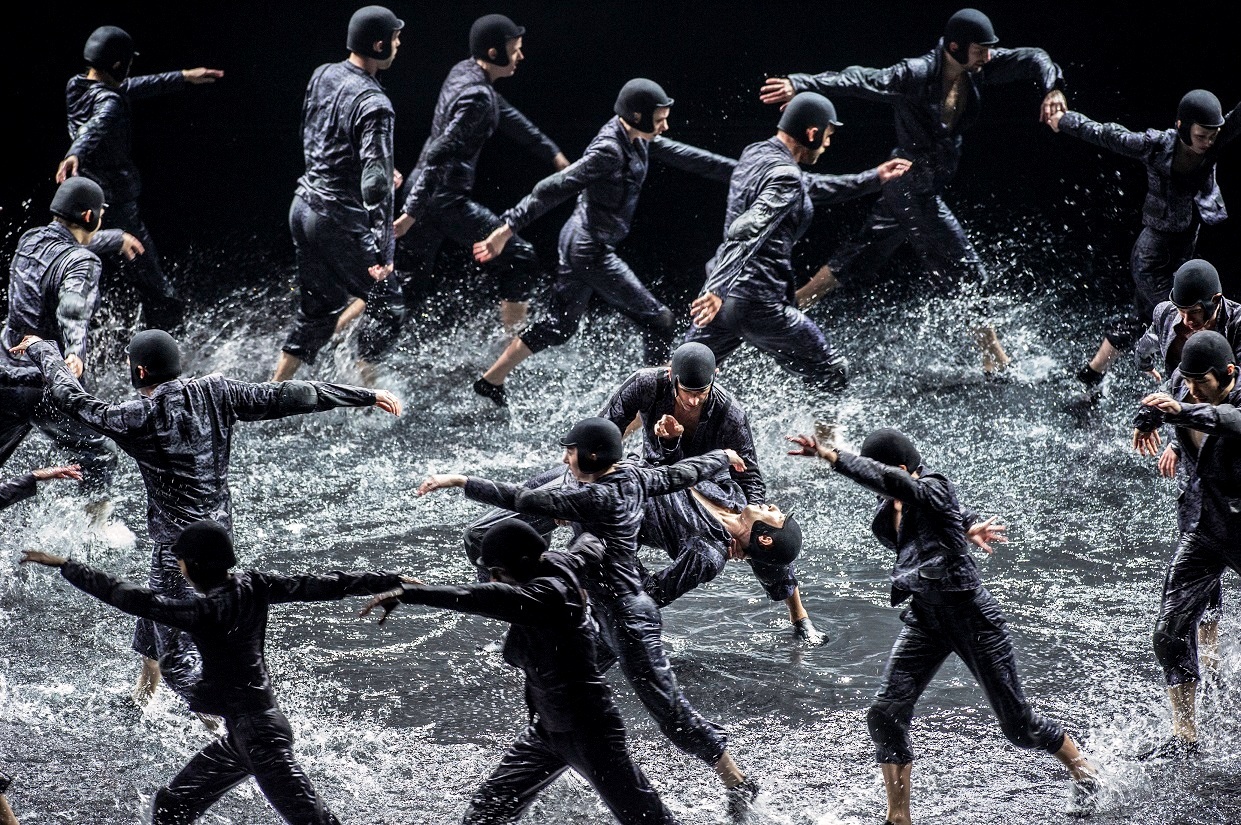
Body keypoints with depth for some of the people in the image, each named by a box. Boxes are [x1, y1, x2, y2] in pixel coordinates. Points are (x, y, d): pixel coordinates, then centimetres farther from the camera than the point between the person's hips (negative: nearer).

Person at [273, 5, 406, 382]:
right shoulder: (373, 103, -20)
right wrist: (382, 252, -26)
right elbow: (376, 181, -25)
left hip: (304, 207, 8)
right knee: (386, 306, 7)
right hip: (340, 219, -8)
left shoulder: (322, 76, 5)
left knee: (317, 309, 18)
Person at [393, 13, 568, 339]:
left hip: (424, 189, 10)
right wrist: (411, 213, -29)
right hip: (448, 199, -10)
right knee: (520, 261, 0)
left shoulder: (464, 72, 8)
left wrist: (553, 154, 27)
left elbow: (510, 119, 21)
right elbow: (440, 154, -27)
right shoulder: (477, 97, -22)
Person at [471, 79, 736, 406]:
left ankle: (490, 382, 30)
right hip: (592, 252, -10)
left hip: (580, 245, 10)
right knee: (659, 321, -4)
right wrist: (508, 228, -26)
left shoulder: (638, 140, 2)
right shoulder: (608, 151, -25)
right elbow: (554, 188, -25)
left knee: (558, 326, 22)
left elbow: (684, 157, 11)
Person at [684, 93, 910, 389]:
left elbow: (810, 187, 30)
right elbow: (748, 231, -30)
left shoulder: (755, 154, 14)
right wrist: (718, 290, -39)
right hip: (759, 304, -9)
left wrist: (872, 179, 35)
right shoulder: (785, 176, -16)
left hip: (724, 296, 9)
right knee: (833, 374, 6)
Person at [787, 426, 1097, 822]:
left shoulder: (933, 489, -20)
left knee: (1017, 723, 5)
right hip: (925, 618, 7)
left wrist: (830, 455, -46)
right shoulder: (890, 507, 2)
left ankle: (1082, 771, 31)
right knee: (885, 714, -9)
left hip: (970, 615, -7)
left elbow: (889, 480, -41)